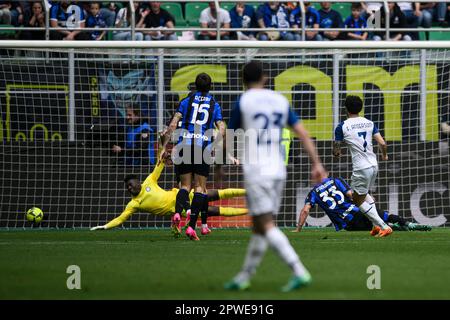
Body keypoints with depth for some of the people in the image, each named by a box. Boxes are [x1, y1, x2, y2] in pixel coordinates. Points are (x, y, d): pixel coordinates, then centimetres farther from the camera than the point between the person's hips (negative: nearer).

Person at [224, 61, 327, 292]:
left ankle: (300, 273, -25)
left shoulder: (243, 102, -2)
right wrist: (316, 163, 6)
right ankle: (244, 277, 20)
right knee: (259, 228, 14)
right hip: (278, 170, 6)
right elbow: (303, 134, 6)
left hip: (256, 171, -6)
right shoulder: (280, 101, 11)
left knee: (267, 226, -11)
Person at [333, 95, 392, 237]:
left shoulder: (342, 127, -7)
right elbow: (382, 143, 0)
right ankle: (377, 224, 19)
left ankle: (384, 226, -3)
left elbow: (336, 152, -2)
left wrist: (337, 152, 23)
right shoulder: (369, 123, 5)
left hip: (361, 169, -6)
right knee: (364, 194, 28)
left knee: (358, 200, 7)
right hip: (374, 165, 6)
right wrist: (384, 155, 22)